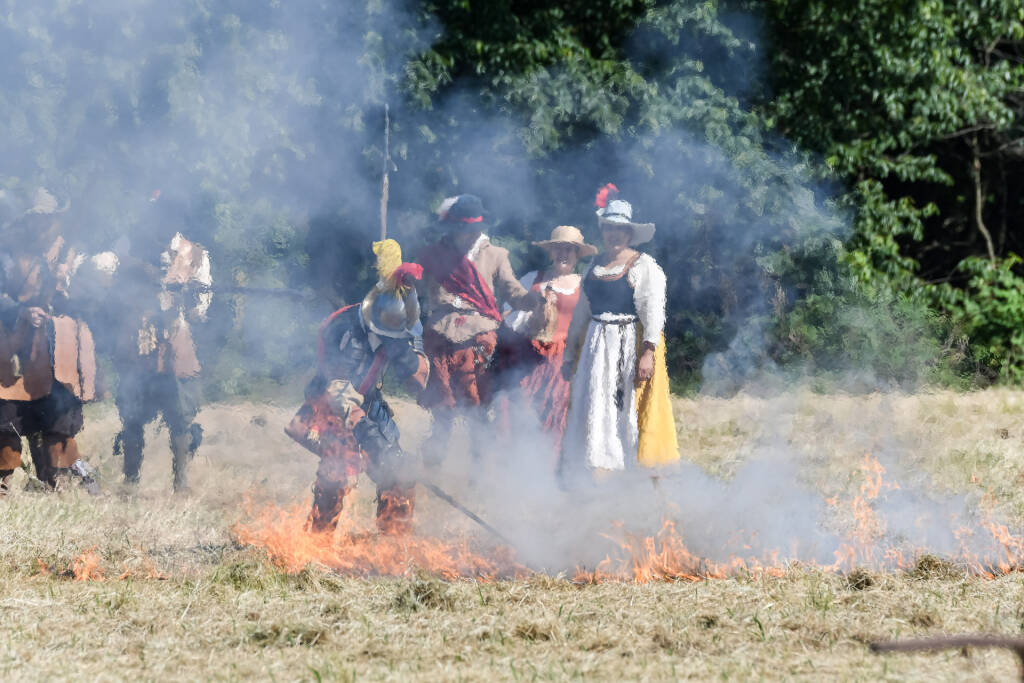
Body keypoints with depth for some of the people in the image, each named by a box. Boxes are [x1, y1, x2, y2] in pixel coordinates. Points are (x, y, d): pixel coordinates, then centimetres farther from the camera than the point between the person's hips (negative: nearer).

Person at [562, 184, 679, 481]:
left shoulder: (644, 267, -5)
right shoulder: (596, 265, 15)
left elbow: (654, 312, -12)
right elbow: (582, 311, 21)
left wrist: (648, 353, -22)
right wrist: (571, 352, 21)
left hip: (630, 346, -6)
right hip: (596, 349, 6)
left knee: (629, 411, -8)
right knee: (593, 409, 2)